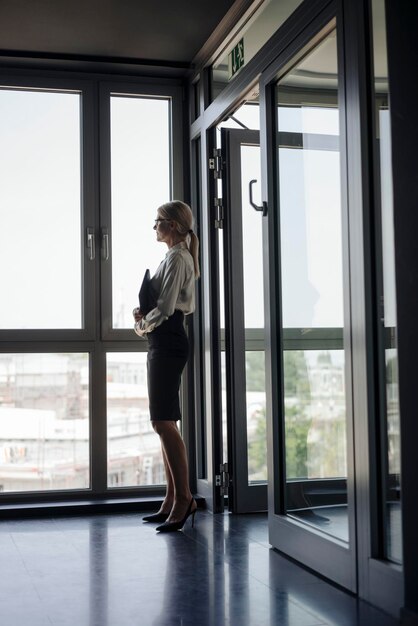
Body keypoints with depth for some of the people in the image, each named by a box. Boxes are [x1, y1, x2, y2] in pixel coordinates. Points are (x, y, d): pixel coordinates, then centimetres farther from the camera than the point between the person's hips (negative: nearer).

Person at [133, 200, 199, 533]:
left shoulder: (176, 257, -11)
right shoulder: (181, 257, 20)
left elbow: (165, 308, -18)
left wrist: (143, 326, -1)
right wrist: (146, 316, 9)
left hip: (167, 343, -11)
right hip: (165, 343, 11)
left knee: (164, 422, -11)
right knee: (165, 423, 10)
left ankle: (183, 498, -7)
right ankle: (173, 500, 14)